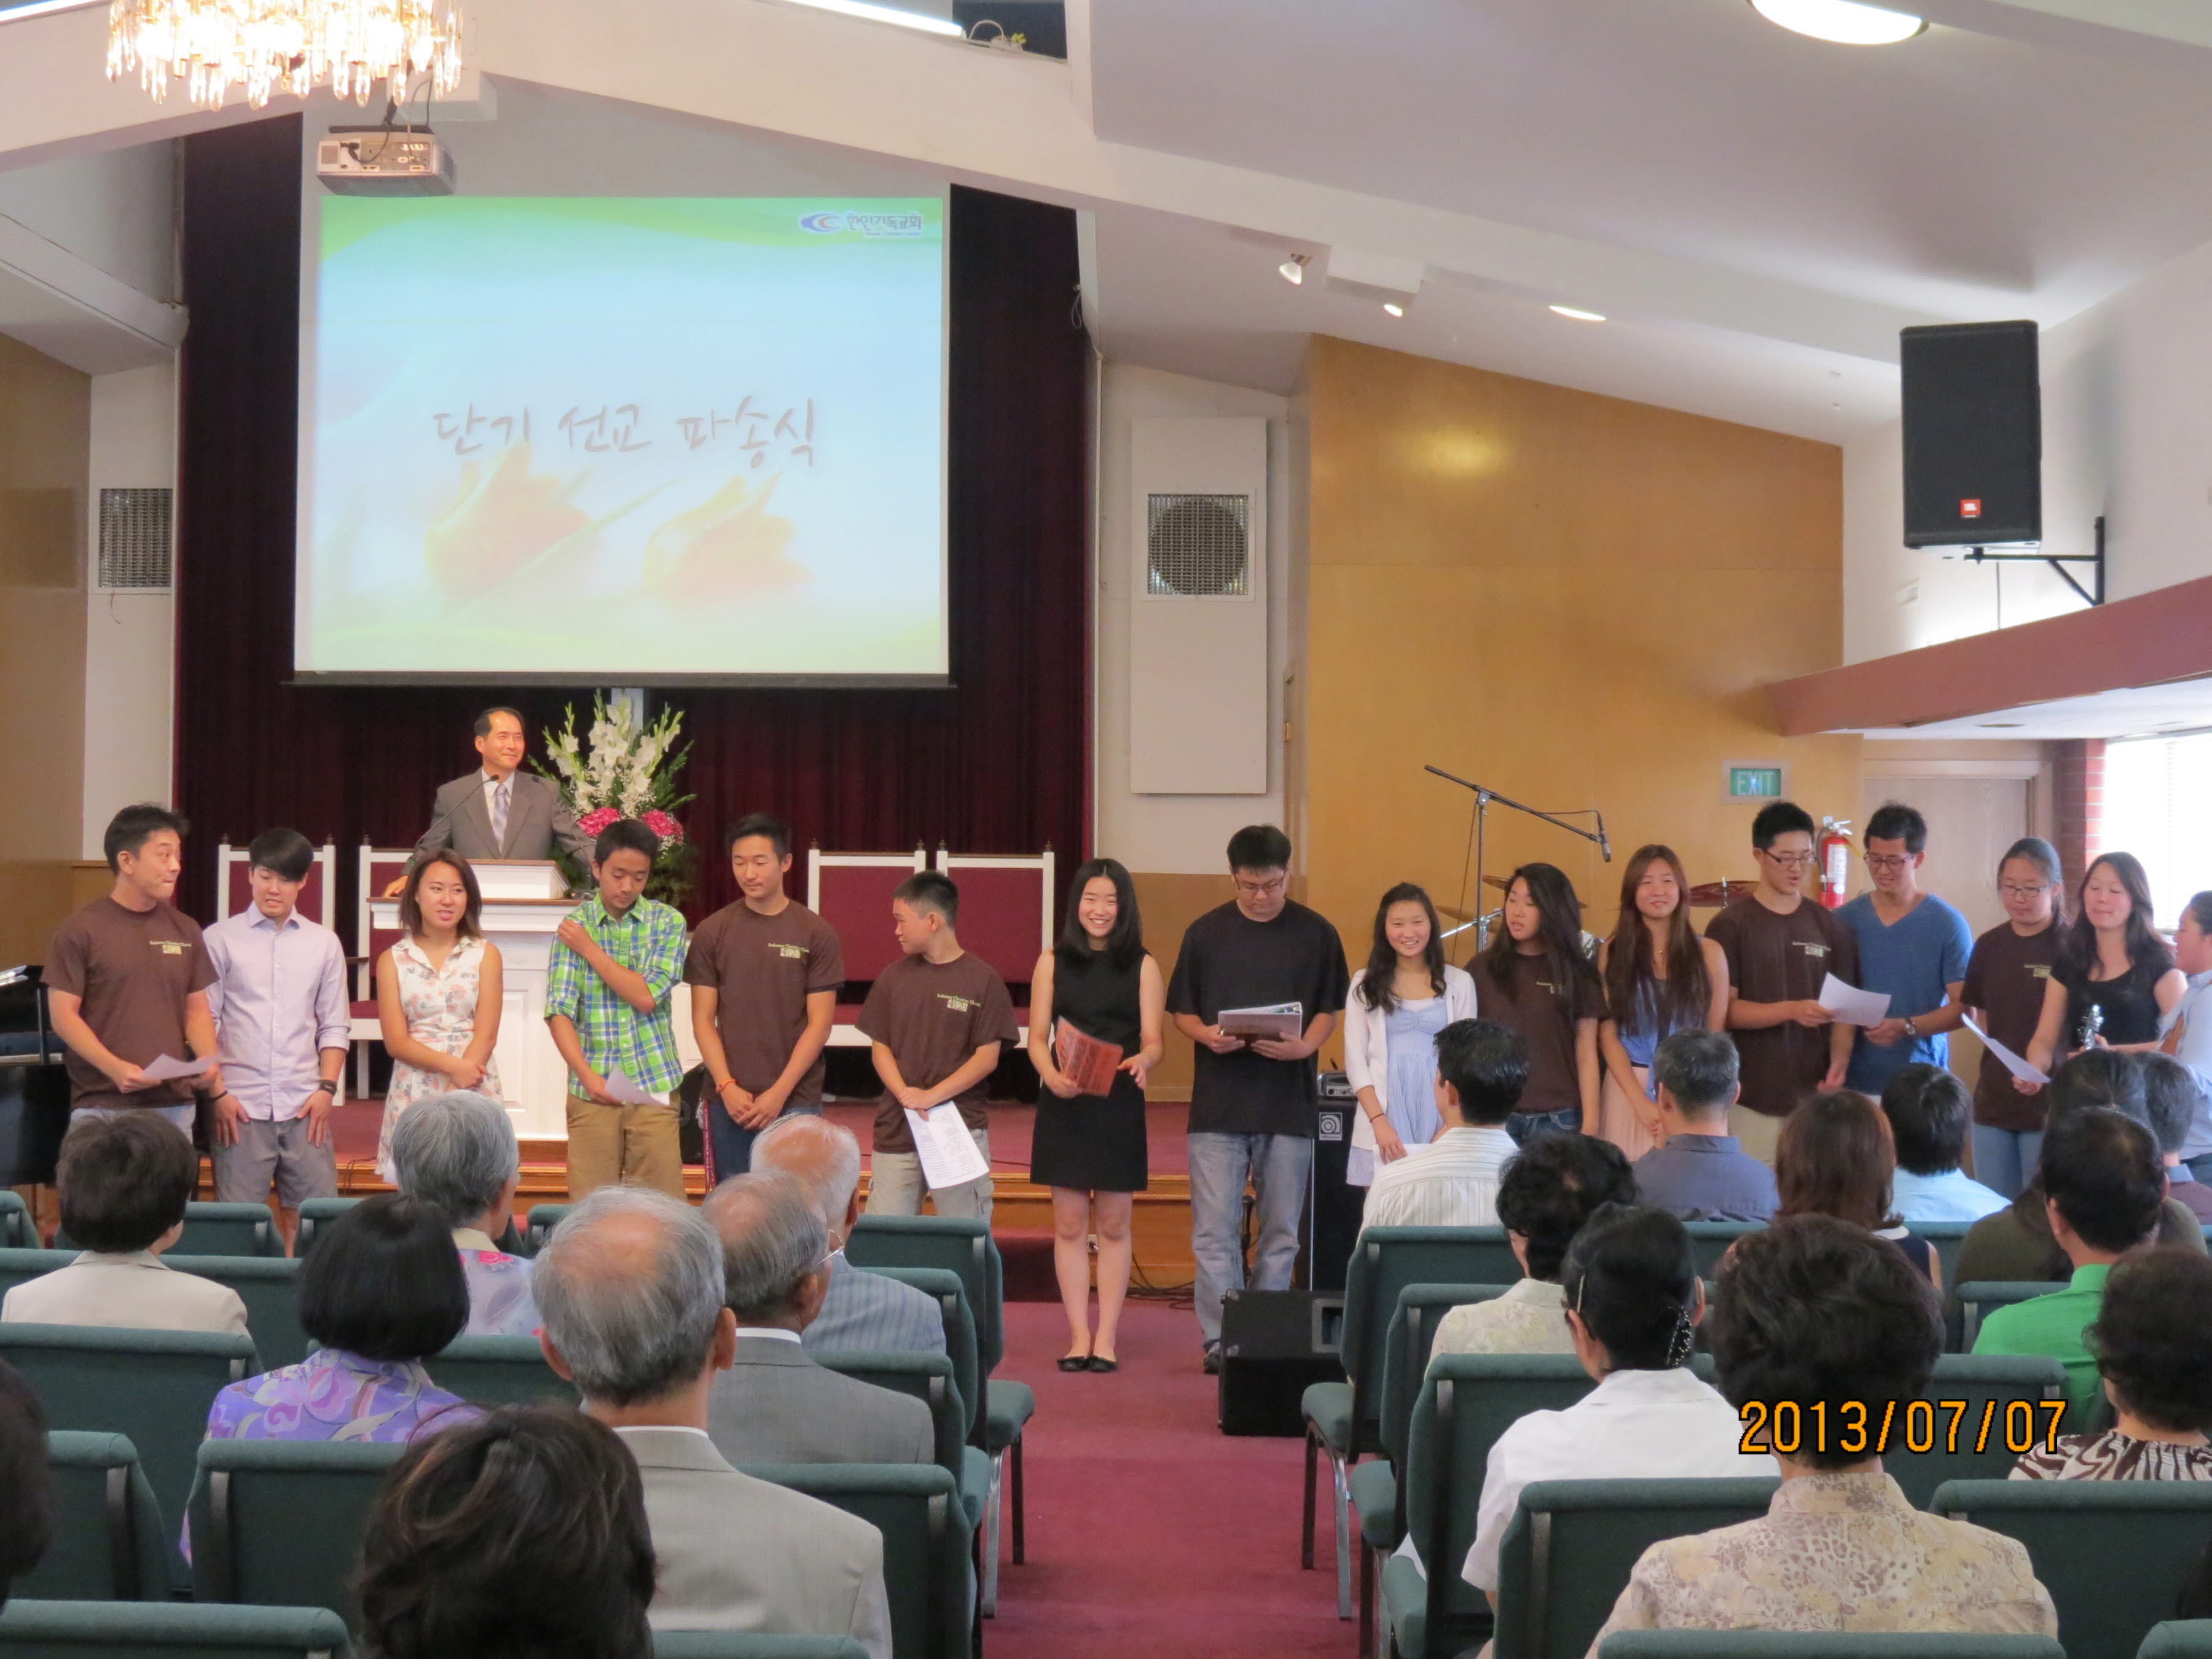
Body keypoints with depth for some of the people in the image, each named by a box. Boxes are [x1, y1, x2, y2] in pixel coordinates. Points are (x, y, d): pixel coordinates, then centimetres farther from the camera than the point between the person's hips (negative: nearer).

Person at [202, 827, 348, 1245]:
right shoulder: (221, 939, 3)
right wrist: (216, 1092, -4)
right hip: (241, 1104, -2)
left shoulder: (324, 943, 10)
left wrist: (327, 1088, 0)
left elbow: (334, 1025, 11)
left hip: (305, 1104, 2)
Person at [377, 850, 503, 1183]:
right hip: (414, 1096, 0)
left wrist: (453, 1097, -13)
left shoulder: (486, 955, 6)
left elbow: (486, 1036, -2)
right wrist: (454, 1066, -15)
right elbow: (396, 1041, -1)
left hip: (475, 1092, 0)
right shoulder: (393, 961, 7)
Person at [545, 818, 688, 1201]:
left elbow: (647, 997, -9)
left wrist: (589, 949, -6)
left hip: (654, 1087, 0)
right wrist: (586, 1075, -16)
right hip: (593, 1090, 0)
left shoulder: (668, 922, 4)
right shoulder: (575, 925, 3)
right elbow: (559, 1012, -4)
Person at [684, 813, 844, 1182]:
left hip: (796, 1100, -1)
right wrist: (728, 1087, -8)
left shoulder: (816, 934, 0)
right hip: (728, 1100, 1)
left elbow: (819, 1024, -2)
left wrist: (779, 1093, -10)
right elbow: (703, 1020, 4)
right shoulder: (712, 932, 5)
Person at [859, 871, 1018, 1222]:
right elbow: (880, 1047, 8)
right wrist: (905, 1094, -10)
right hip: (896, 1129, 3)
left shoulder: (983, 979, -3)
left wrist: (932, 1096, -15)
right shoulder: (894, 977, 8)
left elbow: (987, 1057, -5)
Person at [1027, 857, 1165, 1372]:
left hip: (1119, 1107, -1)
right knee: (1069, 1224, 4)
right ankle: (1079, 1336, 11)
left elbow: (1153, 1040, -1)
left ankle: (1107, 1337, 11)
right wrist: (1051, 1074, -19)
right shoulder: (1053, 962, 5)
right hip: (1063, 1105, 1)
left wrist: (1142, 1063, -25)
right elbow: (1037, 1036, 2)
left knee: (1113, 1224, 4)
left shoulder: (1142, 966, 3)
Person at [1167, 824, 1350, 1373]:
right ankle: (1219, 1339, 0)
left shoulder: (1316, 935, 3)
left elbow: (1329, 1010, 7)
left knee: (1281, 1233, 8)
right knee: (1214, 1230, -4)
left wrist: (1304, 1047, -13)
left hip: (1289, 1105, 0)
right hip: (1218, 1105, 0)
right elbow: (1181, 1012, 8)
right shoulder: (1205, 933, 3)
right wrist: (1207, 1035, -14)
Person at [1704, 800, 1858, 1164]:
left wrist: (1839, 1062, -10)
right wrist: (1792, 1010, -20)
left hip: (1814, 1097, 3)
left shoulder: (1830, 927, 8)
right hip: (1752, 1101, -3)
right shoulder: (1730, 925, -2)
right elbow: (1724, 1010, -7)